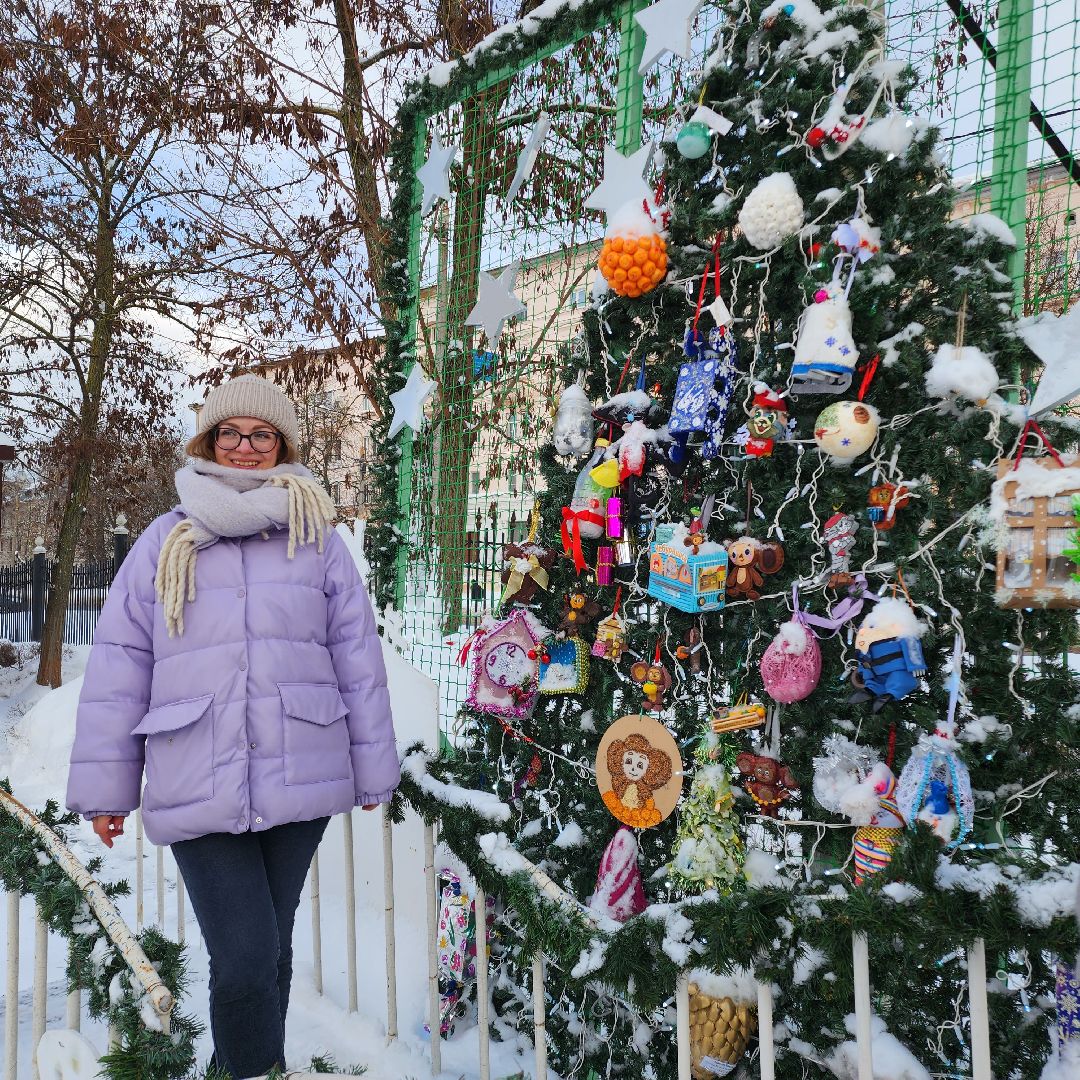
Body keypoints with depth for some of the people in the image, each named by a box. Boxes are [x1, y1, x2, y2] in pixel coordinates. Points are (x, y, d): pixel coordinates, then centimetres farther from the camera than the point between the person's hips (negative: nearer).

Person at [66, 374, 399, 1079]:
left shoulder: (317, 540, 6)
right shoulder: (165, 543, 7)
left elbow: (358, 658, 6)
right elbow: (118, 668, 7)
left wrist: (373, 769, 7)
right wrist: (105, 784, 5)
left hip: (300, 780, 1)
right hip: (199, 788, -1)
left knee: (271, 948, 13)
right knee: (244, 958, -5)